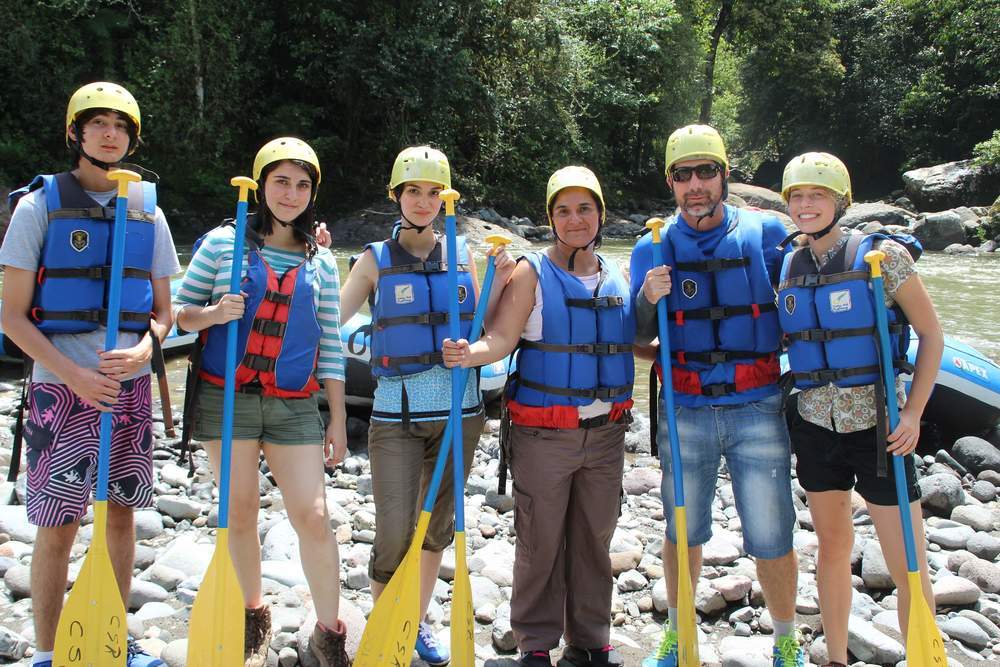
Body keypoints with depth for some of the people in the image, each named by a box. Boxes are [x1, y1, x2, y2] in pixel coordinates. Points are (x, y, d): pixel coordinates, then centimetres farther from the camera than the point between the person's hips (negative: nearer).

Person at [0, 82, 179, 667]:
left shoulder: (148, 211, 8)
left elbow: (163, 311, 12)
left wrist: (143, 349, -10)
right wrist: (75, 375, -16)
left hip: (131, 386, 4)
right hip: (62, 385, -4)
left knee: (122, 513, 12)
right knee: (59, 526, -1)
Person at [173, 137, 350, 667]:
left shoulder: (321, 262, 7)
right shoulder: (223, 242, 2)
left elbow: (330, 345, 7)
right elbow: (179, 311, 3)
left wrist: (338, 420, 5)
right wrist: (212, 314, -19)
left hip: (294, 405, 1)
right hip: (227, 398, -1)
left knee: (313, 516, -5)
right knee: (240, 515, 7)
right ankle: (253, 615, 28)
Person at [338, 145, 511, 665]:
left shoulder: (461, 253, 8)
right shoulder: (377, 259, 1)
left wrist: (498, 281, -3)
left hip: (460, 410, 3)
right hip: (397, 413, -3)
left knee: (438, 526, 15)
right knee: (394, 535, -10)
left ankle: (418, 622, 34)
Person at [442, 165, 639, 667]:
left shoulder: (618, 277, 10)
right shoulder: (533, 273, -4)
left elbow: (634, 344, 17)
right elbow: (503, 338, -15)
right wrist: (469, 353, -35)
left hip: (605, 433, 5)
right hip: (543, 433, -4)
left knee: (595, 540, 13)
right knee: (541, 542, 2)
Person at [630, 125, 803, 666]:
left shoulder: (766, 233, 0)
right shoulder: (653, 249, 2)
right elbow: (638, 338, 4)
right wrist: (648, 299, -15)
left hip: (758, 410, -1)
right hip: (684, 413, 1)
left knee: (771, 538, 5)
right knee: (682, 531, 14)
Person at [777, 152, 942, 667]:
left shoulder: (881, 254, -8)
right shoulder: (788, 269, 6)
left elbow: (931, 335, -4)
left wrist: (913, 413, -12)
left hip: (877, 425, -4)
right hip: (816, 424, 4)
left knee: (908, 565, -1)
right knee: (832, 547, 15)